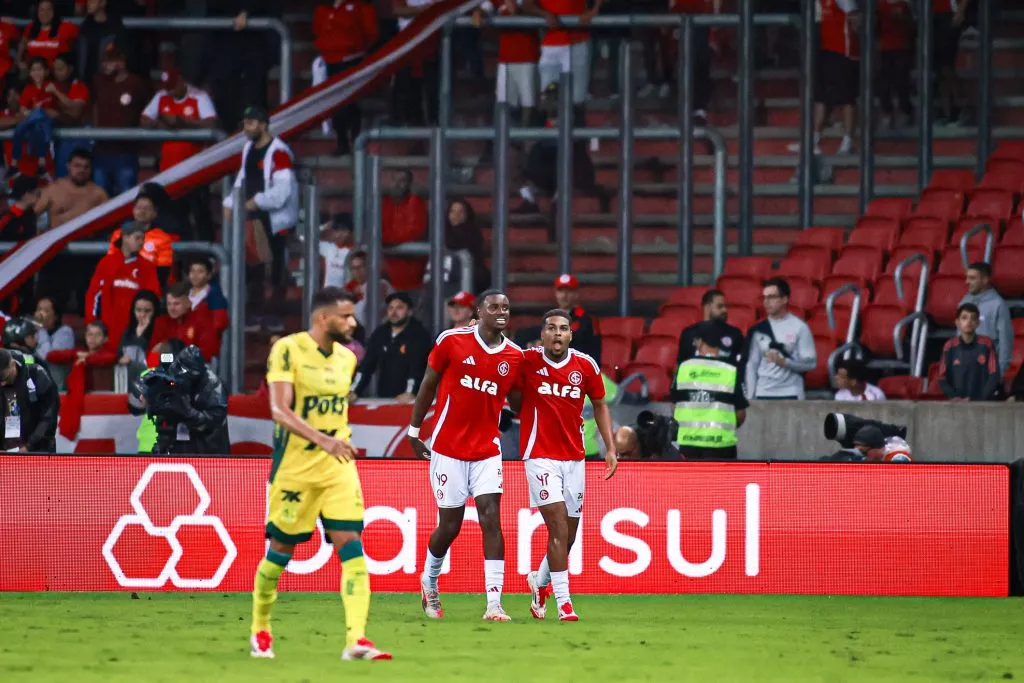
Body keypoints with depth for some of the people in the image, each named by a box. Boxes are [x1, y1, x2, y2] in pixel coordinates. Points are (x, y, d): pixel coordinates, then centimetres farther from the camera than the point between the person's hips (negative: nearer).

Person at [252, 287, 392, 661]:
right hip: (295, 466, -5)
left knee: (351, 545, -10)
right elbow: (280, 411, -21)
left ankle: (356, 640, -17)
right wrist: (322, 439, -32)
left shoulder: (346, 358, 10)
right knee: (280, 548, 6)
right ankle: (260, 631, 27)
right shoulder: (288, 350, -12)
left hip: (338, 466, 5)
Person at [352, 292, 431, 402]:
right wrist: (354, 392, -5)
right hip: (383, 398, 5)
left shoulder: (419, 334, -7)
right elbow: (366, 365, 6)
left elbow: (417, 366, -20)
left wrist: (410, 393, -34)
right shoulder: (380, 334, 10)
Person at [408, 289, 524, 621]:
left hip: (487, 450, 2)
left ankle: (494, 604, -14)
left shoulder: (515, 356, 0)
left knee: (491, 519, -11)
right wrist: (414, 430, 7)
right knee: (450, 525, 4)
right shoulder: (452, 341, -7)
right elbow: (428, 384, 4)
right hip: (448, 447, -2)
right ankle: (429, 580, 34)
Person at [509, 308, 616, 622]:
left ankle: (540, 582, 37)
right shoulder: (526, 361, -6)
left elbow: (600, 406, 13)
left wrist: (610, 448, 8)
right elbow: (515, 403, 8)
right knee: (559, 527, -16)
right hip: (541, 456, -4)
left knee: (568, 536, 10)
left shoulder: (585, 366, 1)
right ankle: (564, 602, -15)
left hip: (574, 458, 4)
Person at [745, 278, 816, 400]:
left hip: (790, 395, -3)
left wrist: (784, 362, -19)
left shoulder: (799, 327, -1)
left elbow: (810, 362, -4)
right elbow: (752, 365, 10)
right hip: (763, 395, 4)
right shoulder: (759, 330, 9)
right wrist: (750, 398, 3)